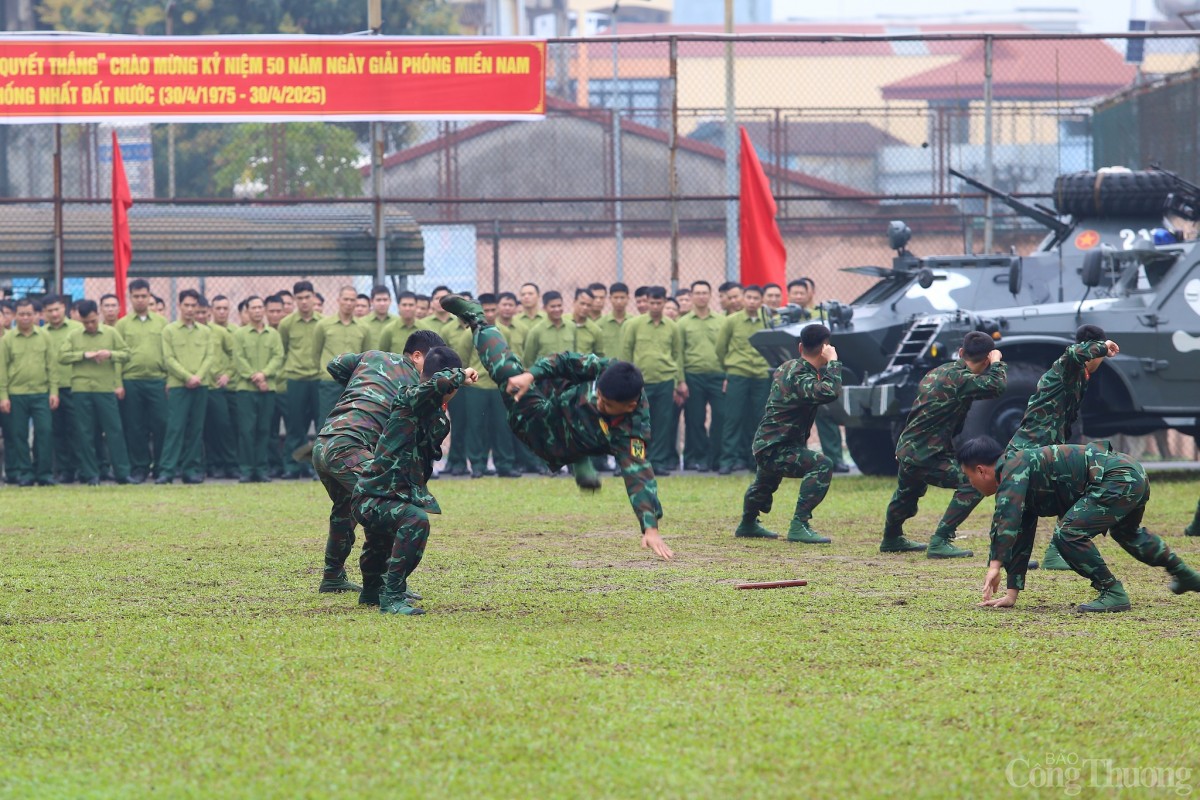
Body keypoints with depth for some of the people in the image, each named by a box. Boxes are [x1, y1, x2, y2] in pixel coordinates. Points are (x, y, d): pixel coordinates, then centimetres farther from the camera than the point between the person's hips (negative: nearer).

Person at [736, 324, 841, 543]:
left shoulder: (787, 367, 5)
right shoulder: (799, 377, -24)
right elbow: (830, 393, -42)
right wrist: (832, 362, -29)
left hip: (766, 445, 10)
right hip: (775, 451, -10)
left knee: (765, 483, 37)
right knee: (821, 465, -27)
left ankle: (748, 524, 62)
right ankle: (799, 526, -30)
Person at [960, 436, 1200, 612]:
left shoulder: (1014, 467, -9)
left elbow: (1007, 518, -26)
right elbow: (1022, 542, 23)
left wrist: (995, 564, -30)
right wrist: (1011, 594, 20)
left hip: (1117, 480, -11)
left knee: (1068, 533, -18)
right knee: (1126, 532, 36)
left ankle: (1113, 594, -7)